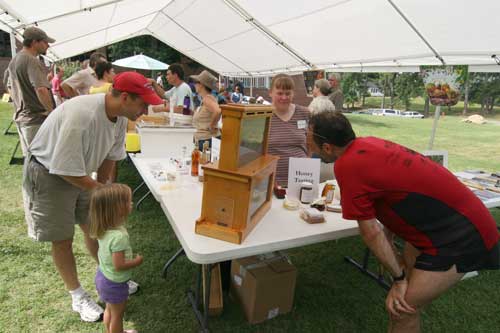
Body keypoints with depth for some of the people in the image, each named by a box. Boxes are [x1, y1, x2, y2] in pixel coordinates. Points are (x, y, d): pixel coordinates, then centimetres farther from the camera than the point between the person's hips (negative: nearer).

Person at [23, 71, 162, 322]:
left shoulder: (120, 117, -11)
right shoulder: (82, 115, -36)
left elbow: (109, 155, 2)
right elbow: (65, 169, -31)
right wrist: (102, 191, -20)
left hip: (79, 172, 7)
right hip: (48, 172, -7)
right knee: (63, 239, 4)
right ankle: (77, 296, 22)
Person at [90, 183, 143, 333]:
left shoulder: (104, 229, -10)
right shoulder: (119, 236, -37)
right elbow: (119, 265, -32)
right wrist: (137, 261, -17)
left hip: (103, 275, 8)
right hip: (114, 283, -8)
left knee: (110, 309, 30)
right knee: (117, 314, 17)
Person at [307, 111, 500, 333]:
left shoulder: (348, 166, -25)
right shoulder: (367, 144, 0)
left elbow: (370, 230, -17)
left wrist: (398, 278, -4)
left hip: (460, 235, -8)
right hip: (447, 222, 9)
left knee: (402, 308, -2)